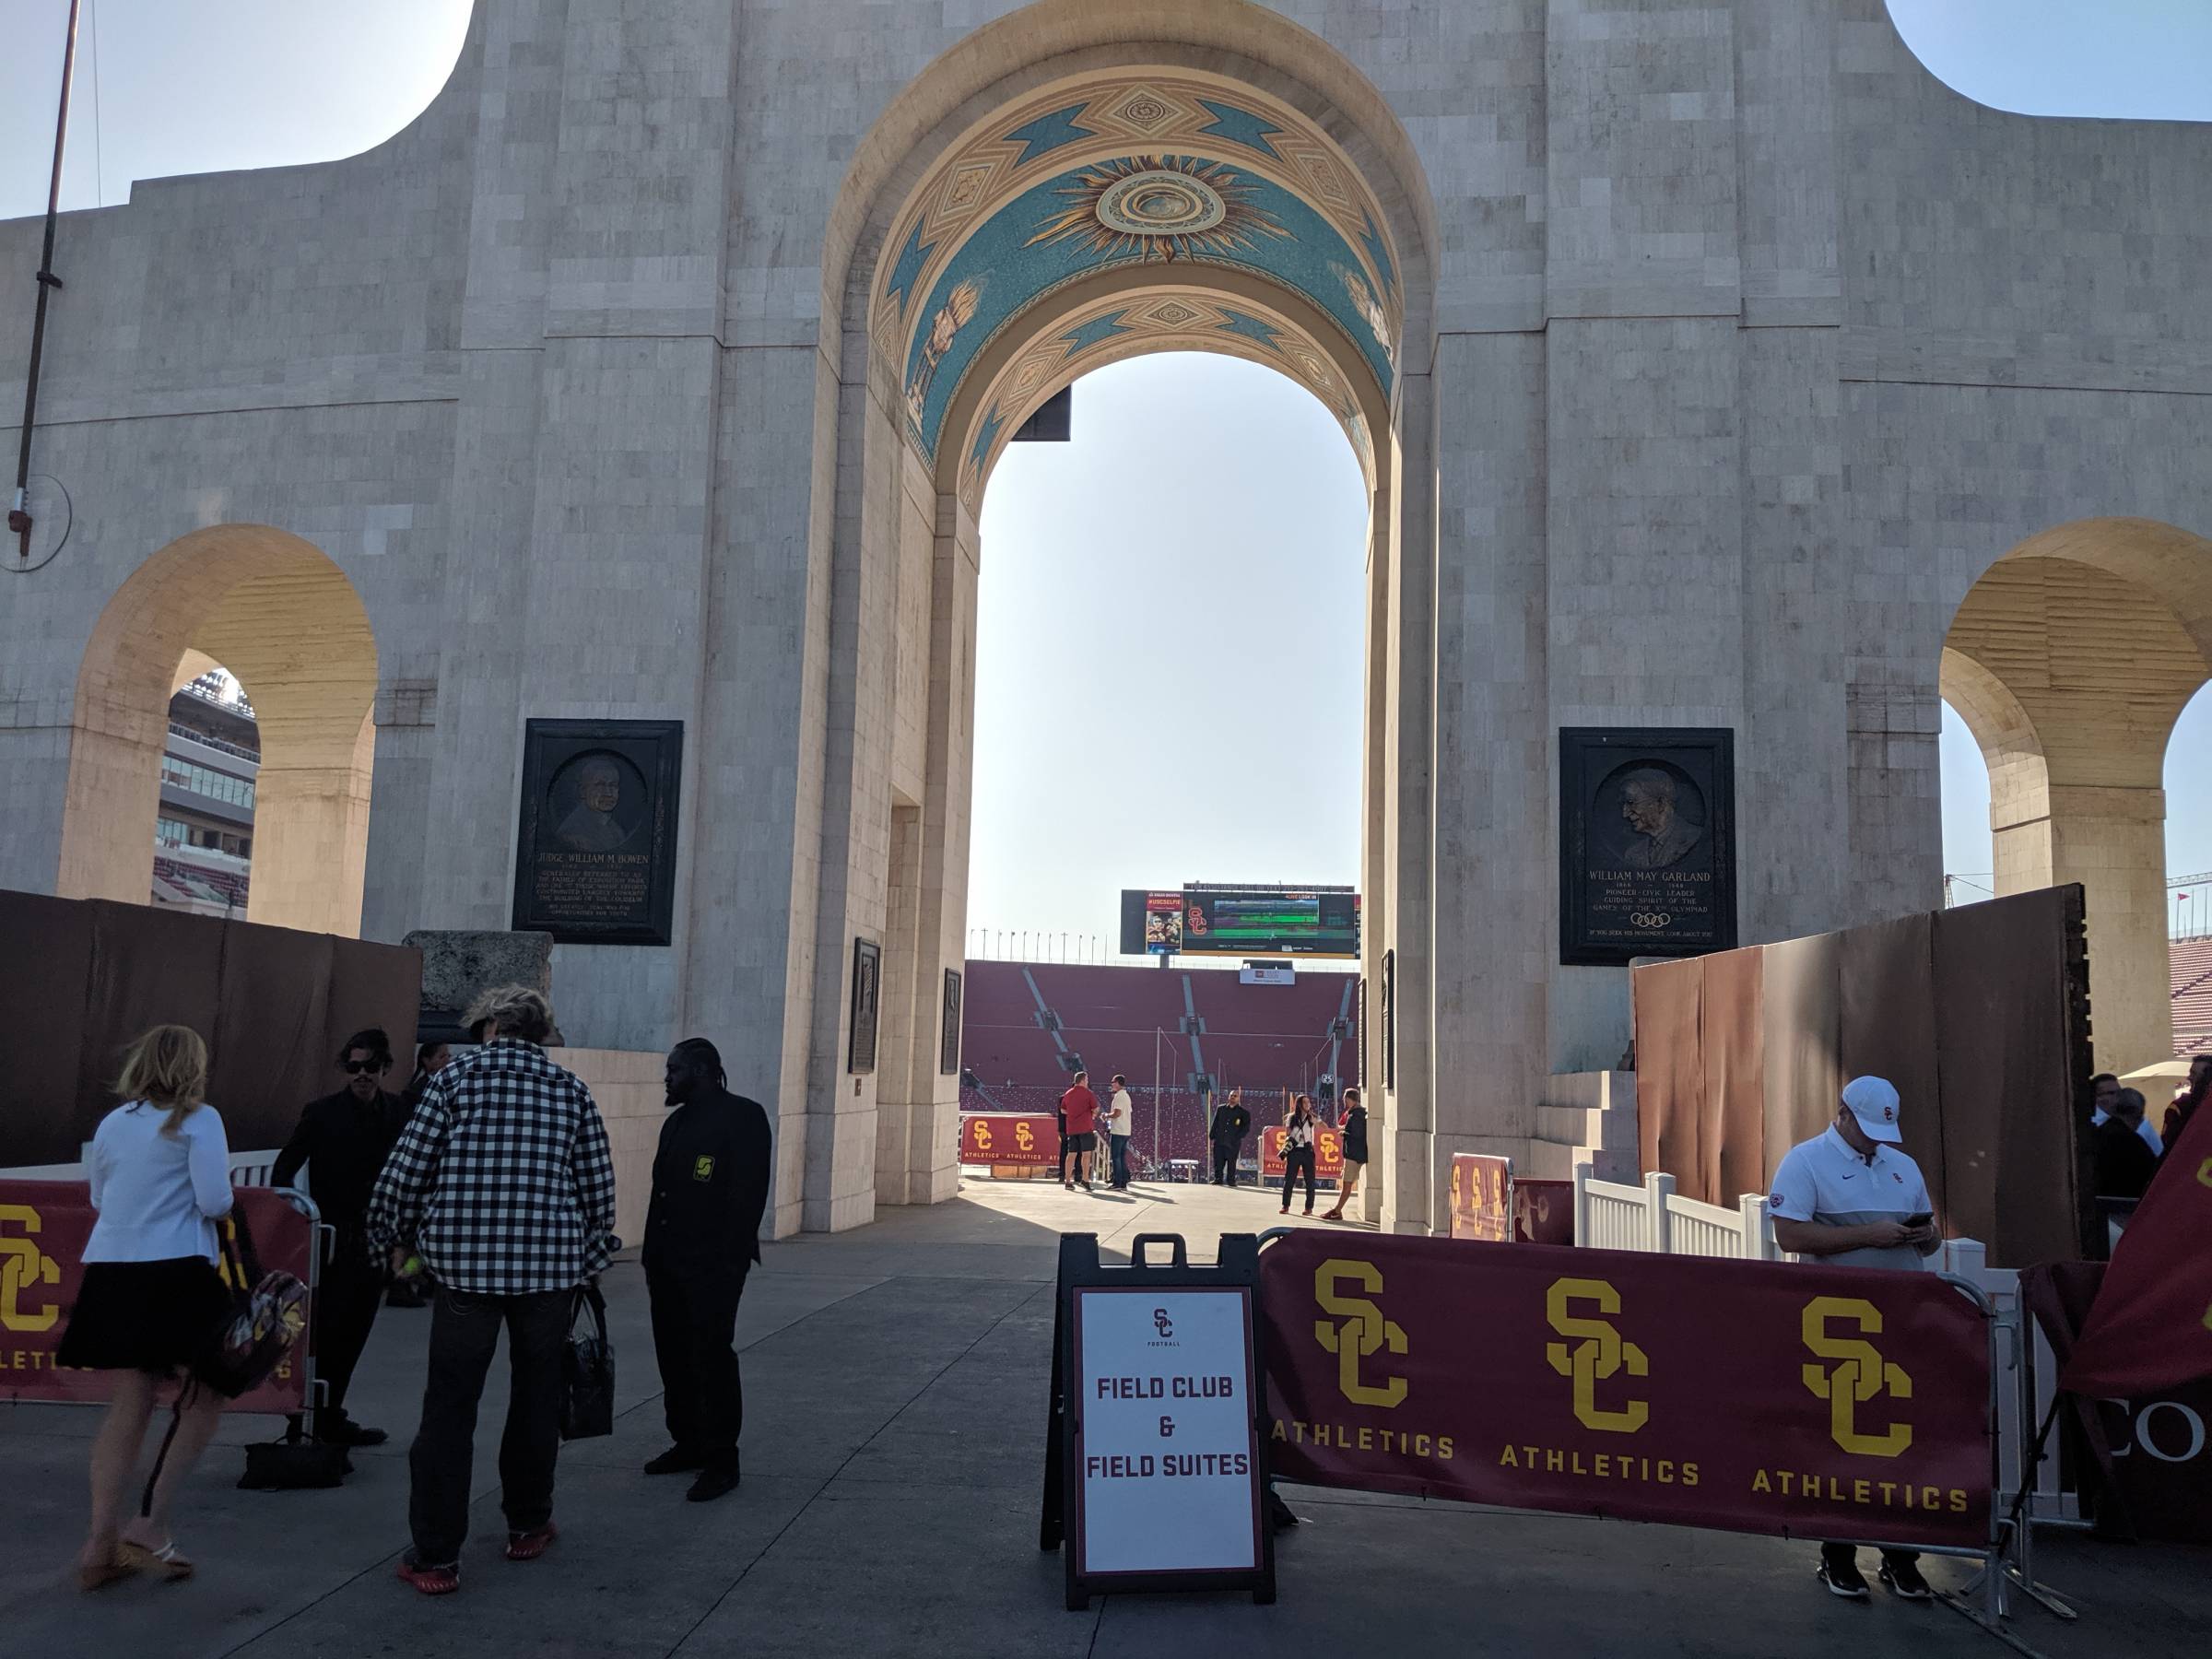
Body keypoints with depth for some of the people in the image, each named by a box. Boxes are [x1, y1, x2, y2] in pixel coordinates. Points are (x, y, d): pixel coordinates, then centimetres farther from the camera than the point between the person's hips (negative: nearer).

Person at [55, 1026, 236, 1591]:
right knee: (203, 1398, 8)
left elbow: (99, 1198, 22)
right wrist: (225, 1202, 9)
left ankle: (100, 1546, 13)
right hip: (176, 1273, -6)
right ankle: (149, 1526, 1)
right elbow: (215, 1202, -13)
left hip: (111, 1273, 6)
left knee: (129, 1404, 13)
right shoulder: (198, 1119, -7)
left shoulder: (112, 1122, 12)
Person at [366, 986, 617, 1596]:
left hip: (463, 1262, -2)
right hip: (552, 1265, 2)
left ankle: (436, 1557, 5)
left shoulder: (455, 1080, 1)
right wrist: (591, 1260, 19)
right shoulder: (573, 1092, 6)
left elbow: (404, 1172, -2)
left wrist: (397, 1239, 14)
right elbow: (599, 1186, 7)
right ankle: (527, 1527, 30)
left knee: (448, 1408, 4)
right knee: (536, 1398, 17)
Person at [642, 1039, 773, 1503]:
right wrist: (653, 1256, 12)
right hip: (670, 1263, 8)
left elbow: (748, 1192, -15)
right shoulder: (676, 1122, 17)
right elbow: (661, 1193, 18)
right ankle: (688, 1444, 26)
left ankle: (721, 1461, 3)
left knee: (711, 1357, -5)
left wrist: (731, 1259, -20)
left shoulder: (742, 1116, -9)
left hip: (713, 1265, -8)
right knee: (674, 1357, 13)